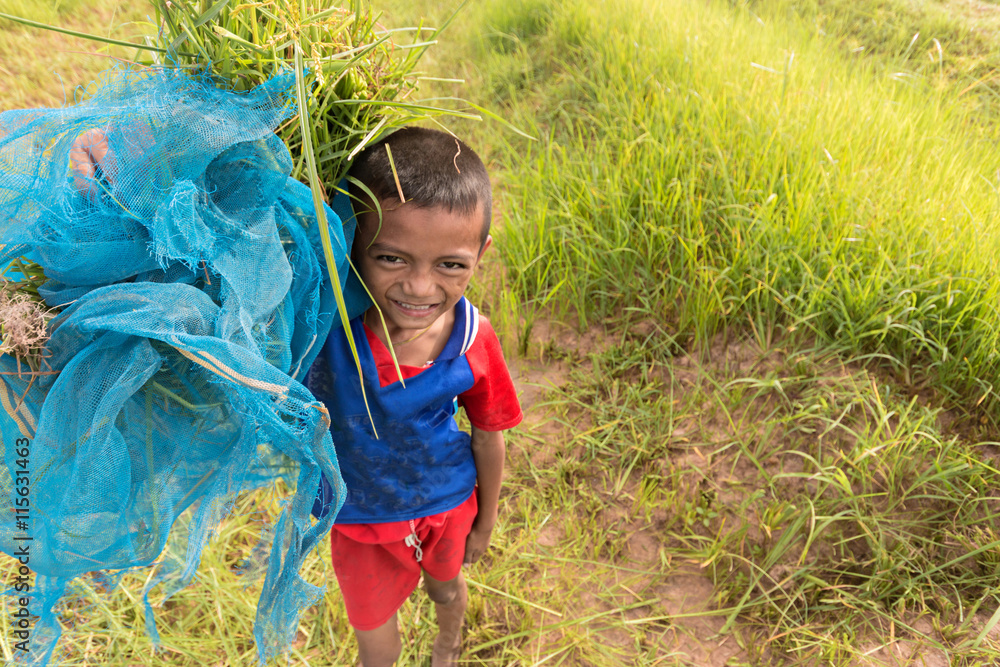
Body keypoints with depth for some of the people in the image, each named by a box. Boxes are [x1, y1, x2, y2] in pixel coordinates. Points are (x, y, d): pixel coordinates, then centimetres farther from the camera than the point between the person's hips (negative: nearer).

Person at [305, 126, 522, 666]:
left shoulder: (472, 341, -27)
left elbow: (487, 438, -10)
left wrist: (485, 521, 5)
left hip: (446, 501, 2)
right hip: (360, 516, -1)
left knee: (446, 586, 33)